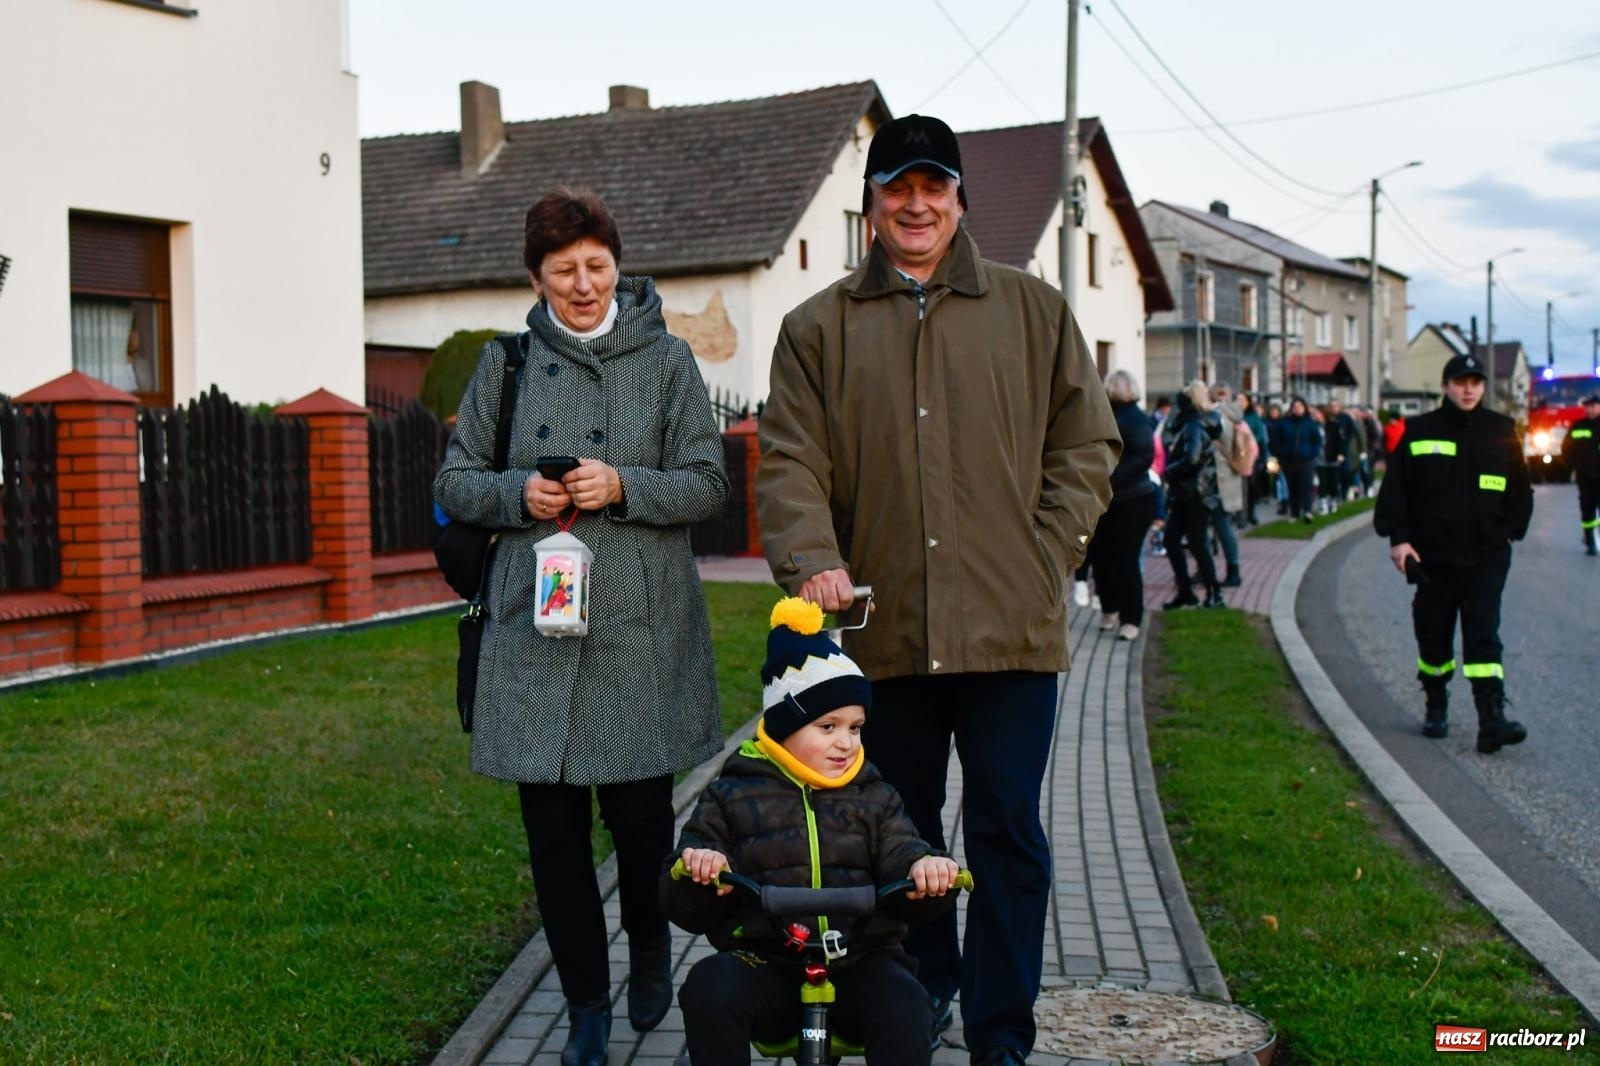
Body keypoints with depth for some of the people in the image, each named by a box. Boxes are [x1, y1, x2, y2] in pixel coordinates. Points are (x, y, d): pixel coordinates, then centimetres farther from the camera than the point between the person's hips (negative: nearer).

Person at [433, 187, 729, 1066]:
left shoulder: (666, 360, 5)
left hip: (640, 632, -1)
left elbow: (708, 483, 2)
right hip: (534, 625, 2)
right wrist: (519, 493, -9)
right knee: (552, 827, 4)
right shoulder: (507, 364, 8)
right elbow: (454, 482, 11)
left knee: (638, 812, -1)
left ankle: (651, 946, 32)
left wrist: (624, 486, -15)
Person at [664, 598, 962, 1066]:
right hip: (763, 963, -1)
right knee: (709, 990, -31)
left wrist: (926, 870, -23)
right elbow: (684, 909, 6)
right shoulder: (731, 796, 9)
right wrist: (695, 870, -19)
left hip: (860, 961, 1)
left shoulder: (875, 798, 15)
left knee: (905, 1007, -30)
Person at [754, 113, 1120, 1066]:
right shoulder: (820, 328, 9)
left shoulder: (1034, 311, 9)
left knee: (1008, 833, 3)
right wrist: (812, 563, -15)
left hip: (1012, 629, -1)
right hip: (884, 629, 1)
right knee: (900, 829, 14)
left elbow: (1087, 444, 10)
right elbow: (790, 462, 2)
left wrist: (1047, 555, -2)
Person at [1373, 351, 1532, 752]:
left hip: (1486, 557, 0)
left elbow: (1520, 489, 13)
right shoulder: (1420, 432, 0)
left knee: (1483, 637, -7)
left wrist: (1511, 531, 8)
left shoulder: (1501, 431, 4)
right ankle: (1435, 707, 29)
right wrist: (1398, 537, -6)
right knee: (1433, 636, 11)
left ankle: (1492, 720, -13)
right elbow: (1395, 488, 0)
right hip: (1433, 556, 0)